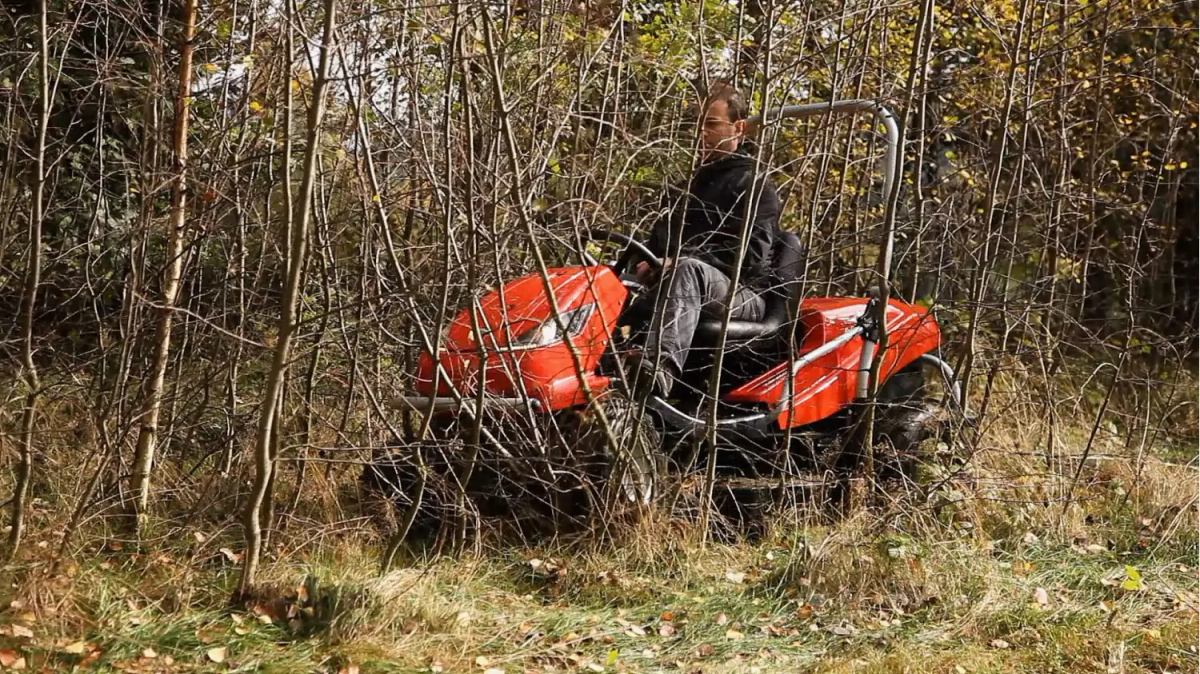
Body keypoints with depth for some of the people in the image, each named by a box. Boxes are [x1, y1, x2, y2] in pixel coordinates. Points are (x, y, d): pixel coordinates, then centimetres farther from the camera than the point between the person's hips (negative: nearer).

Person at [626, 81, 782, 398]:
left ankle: (661, 368, -65)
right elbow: (670, 228, 25)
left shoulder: (755, 184, 0)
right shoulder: (700, 180, 26)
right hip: (699, 290, 8)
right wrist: (649, 259, 0)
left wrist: (679, 261, -23)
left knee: (687, 270, -41)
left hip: (744, 294, -8)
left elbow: (749, 252, -14)